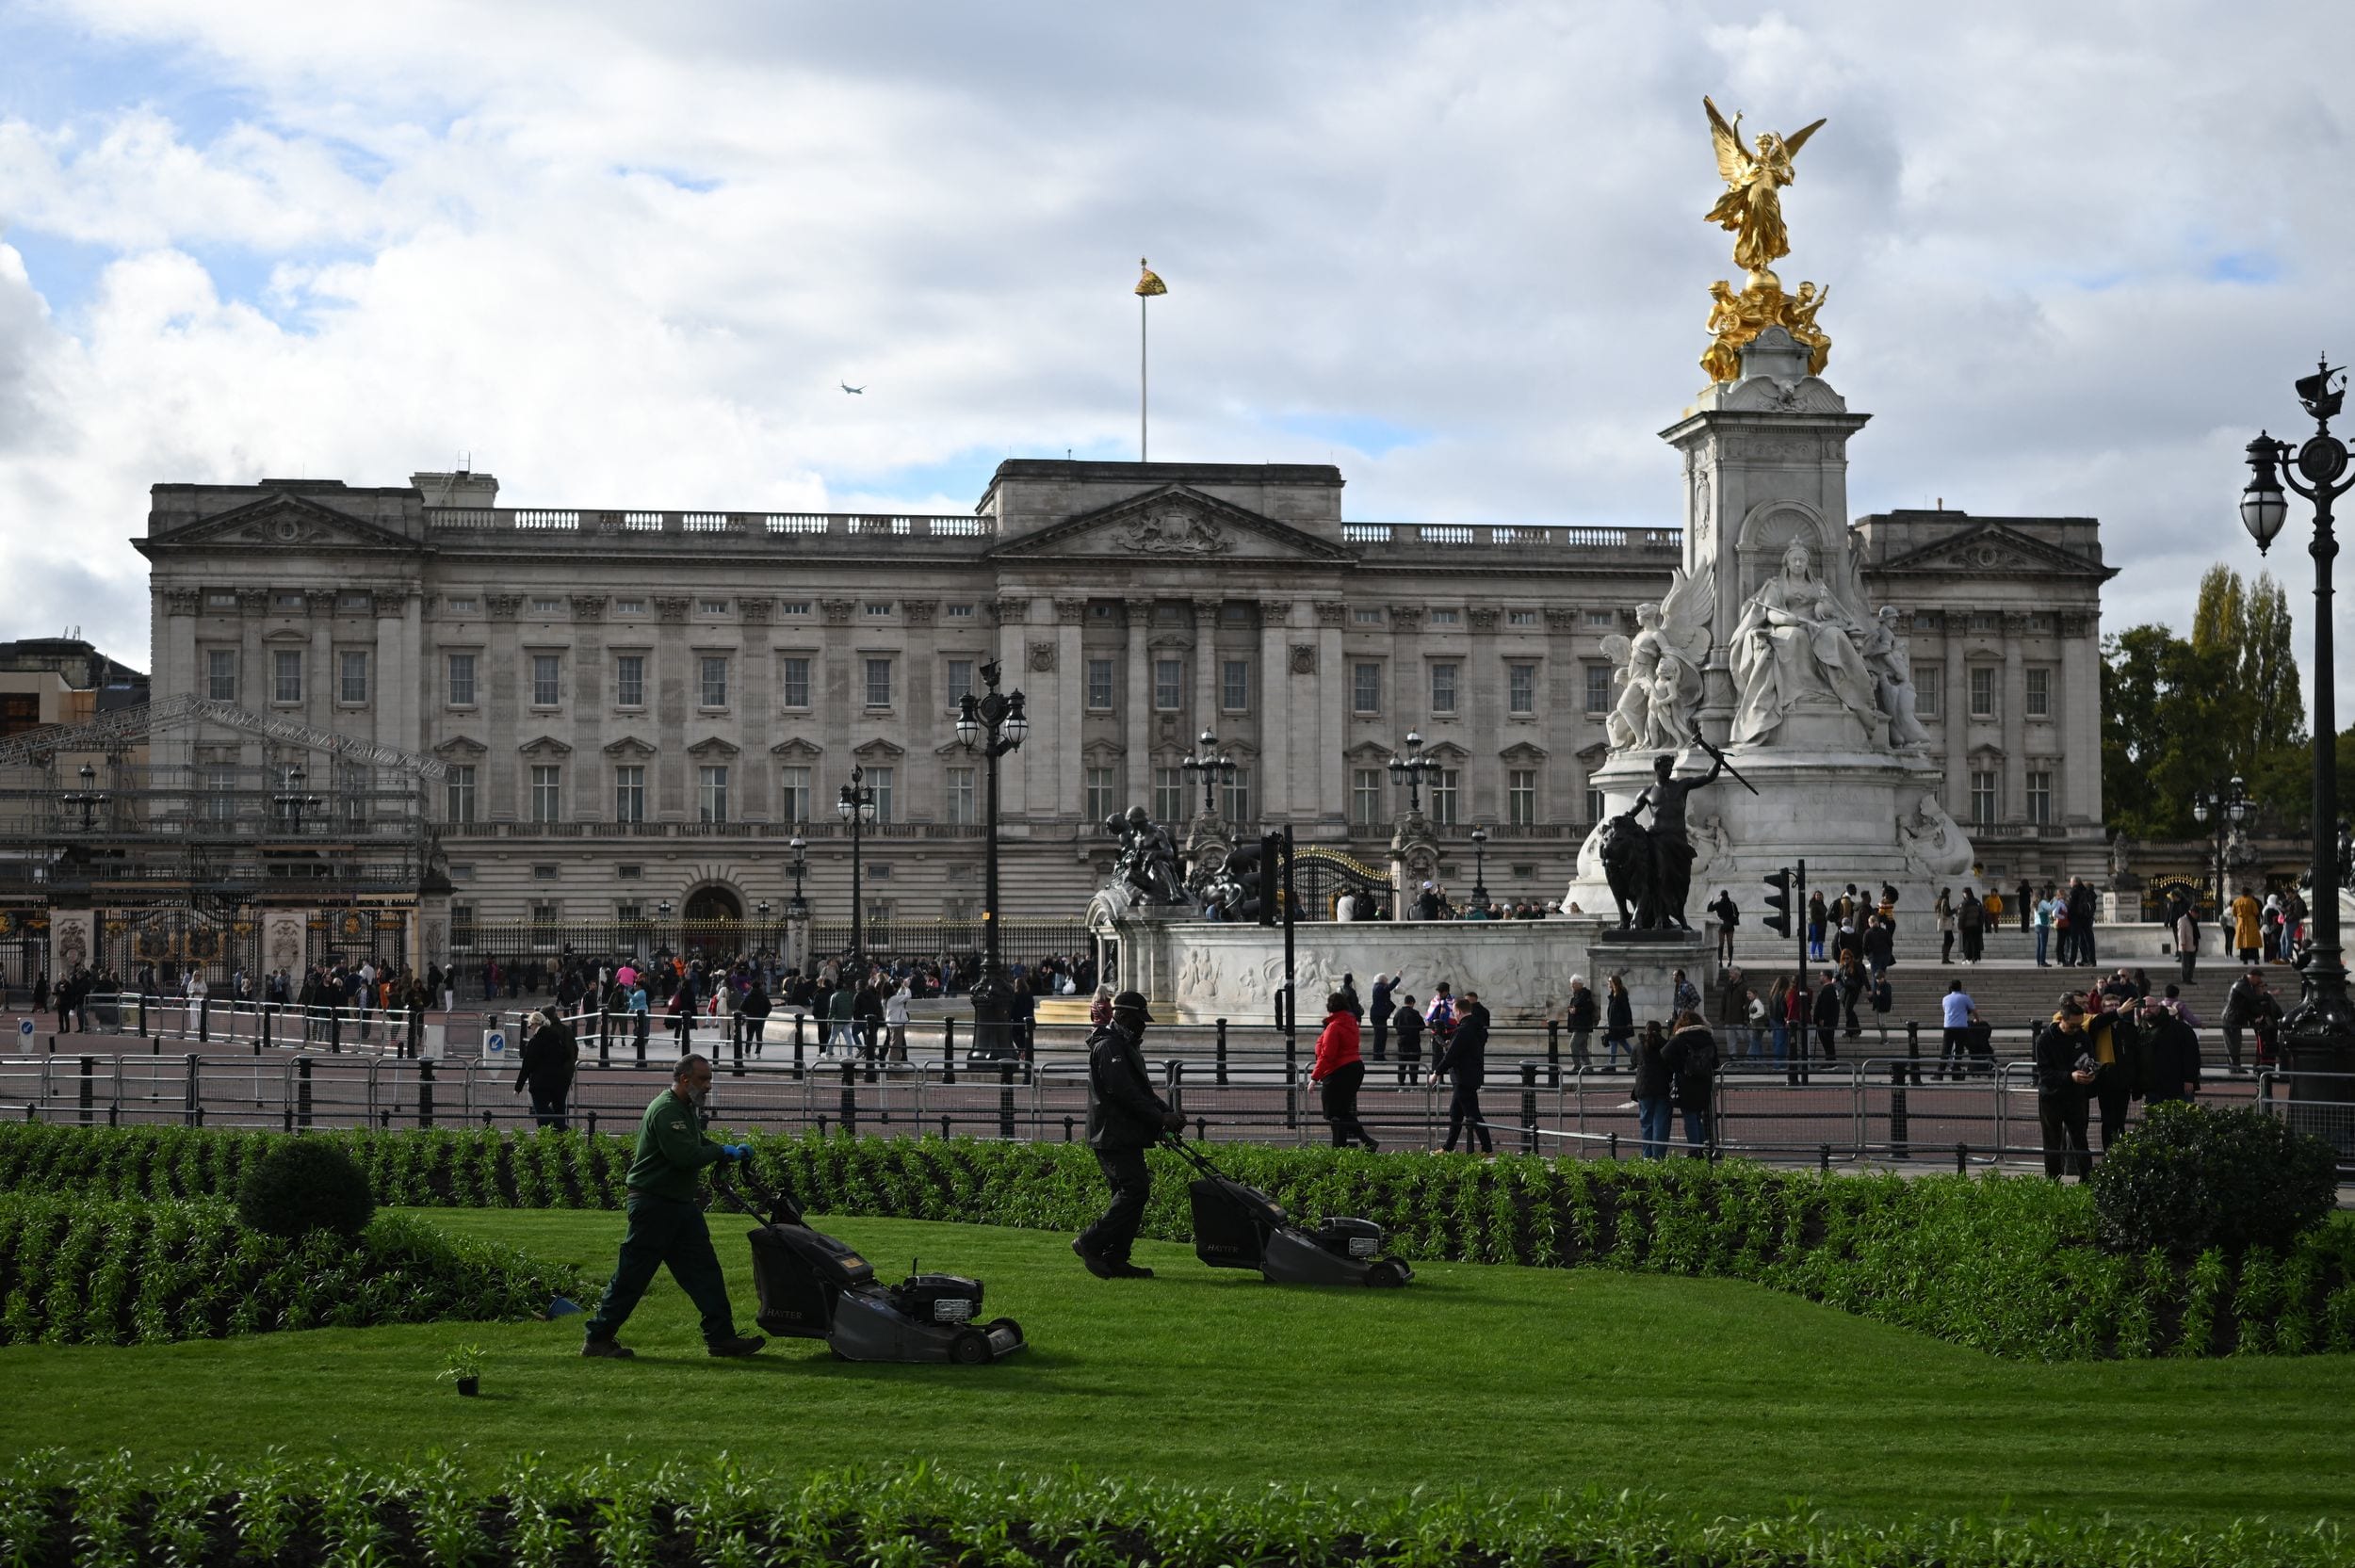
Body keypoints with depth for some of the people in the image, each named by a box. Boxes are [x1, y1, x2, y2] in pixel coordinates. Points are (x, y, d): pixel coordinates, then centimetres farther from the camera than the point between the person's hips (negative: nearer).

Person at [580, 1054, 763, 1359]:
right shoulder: (666, 1110, -19)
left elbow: (699, 1145, 21)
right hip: (653, 1204, -10)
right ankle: (597, 1339, 7)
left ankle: (721, 1337, 6)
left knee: (703, 1270, 5)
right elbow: (685, 1156, -27)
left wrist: (732, 1151, 3)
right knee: (632, 1275, -3)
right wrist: (724, 1152, -14)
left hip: (681, 1205, 10)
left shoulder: (687, 1109, 15)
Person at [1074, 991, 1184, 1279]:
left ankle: (1115, 1260, 9)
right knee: (1135, 1189, -16)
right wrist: (1160, 1118, -19)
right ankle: (1090, 1242, -11)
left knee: (1130, 1193, 8)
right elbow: (1124, 1093, -21)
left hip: (1127, 1137, 11)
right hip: (1114, 1136, -11)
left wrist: (1168, 1113, 7)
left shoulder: (1127, 1046, 22)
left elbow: (1143, 1090, 23)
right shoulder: (1109, 1047, -12)